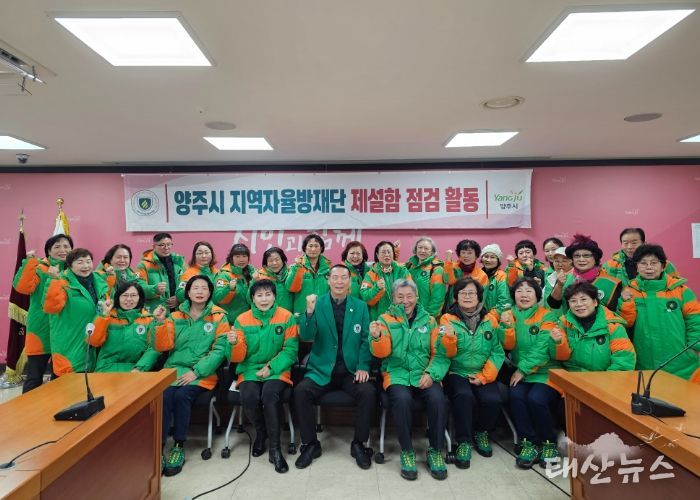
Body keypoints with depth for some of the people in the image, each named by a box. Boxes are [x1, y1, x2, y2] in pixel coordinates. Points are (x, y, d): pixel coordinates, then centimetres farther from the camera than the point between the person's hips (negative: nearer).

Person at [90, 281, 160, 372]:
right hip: (108, 369, 1)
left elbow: (153, 349, -1)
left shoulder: (149, 320, 6)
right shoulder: (107, 317, 10)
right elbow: (94, 342, -1)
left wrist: (139, 369, -16)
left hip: (135, 370, -1)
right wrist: (104, 314, -6)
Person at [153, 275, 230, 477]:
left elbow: (220, 350, -4)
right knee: (164, 396, -26)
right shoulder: (175, 317, 11)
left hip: (202, 374, -2)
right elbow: (163, 347, 5)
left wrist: (196, 371, -12)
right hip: (174, 369, 2)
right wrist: (161, 323, -9)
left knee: (182, 396, -27)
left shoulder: (219, 317, 2)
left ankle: (179, 446, -8)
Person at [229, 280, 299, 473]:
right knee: (248, 397, -28)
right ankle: (261, 432, 6)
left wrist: (271, 367, -16)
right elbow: (239, 357, -1)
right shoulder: (242, 320, 1)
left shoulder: (287, 317, -3)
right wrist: (235, 343, -23)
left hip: (278, 370, -1)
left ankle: (275, 447, -12)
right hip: (250, 370, 2)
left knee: (270, 395, -31)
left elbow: (290, 350, -4)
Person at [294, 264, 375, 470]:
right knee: (301, 391, -24)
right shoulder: (318, 304, 0)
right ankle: (310, 444, -2)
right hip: (322, 369, 0)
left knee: (368, 392, -25)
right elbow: (306, 337, -9)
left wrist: (363, 366, -9)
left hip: (351, 370, 0)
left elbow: (366, 339, 4)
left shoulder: (360, 306, 4)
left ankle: (359, 444, -1)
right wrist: (309, 312, -25)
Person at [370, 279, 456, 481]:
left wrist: (431, 373, -13)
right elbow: (382, 353, -4)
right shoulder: (385, 319, 6)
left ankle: (435, 451, -5)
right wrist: (377, 337, -25)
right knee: (402, 399, -32)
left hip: (425, 374, 2)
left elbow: (440, 353, 6)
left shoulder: (428, 320, 11)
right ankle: (407, 452, -9)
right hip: (397, 374, -1)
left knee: (438, 399, -27)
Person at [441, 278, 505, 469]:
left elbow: (497, 352, -1)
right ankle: (464, 442, -9)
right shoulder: (448, 319, 0)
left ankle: (482, 433, 8)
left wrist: (484, 377, -11)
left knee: (492, 399, -24)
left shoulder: (490, 319, 5)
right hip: (457, 372, -2)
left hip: (483, 375, 2)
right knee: (464, 396, -31)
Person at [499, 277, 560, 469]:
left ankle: (549, 442, 0)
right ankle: (529, 442, -5)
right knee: (516, 396, -25)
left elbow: (543, 349, -12)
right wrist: (507, 326, -17)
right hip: (520, 372, 3)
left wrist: (523, 369, -15)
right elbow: (508, 346, -1)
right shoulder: (510, 315, 8)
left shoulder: (547, 316, -2)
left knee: (536, 399, -27)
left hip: (546, 372, -3)